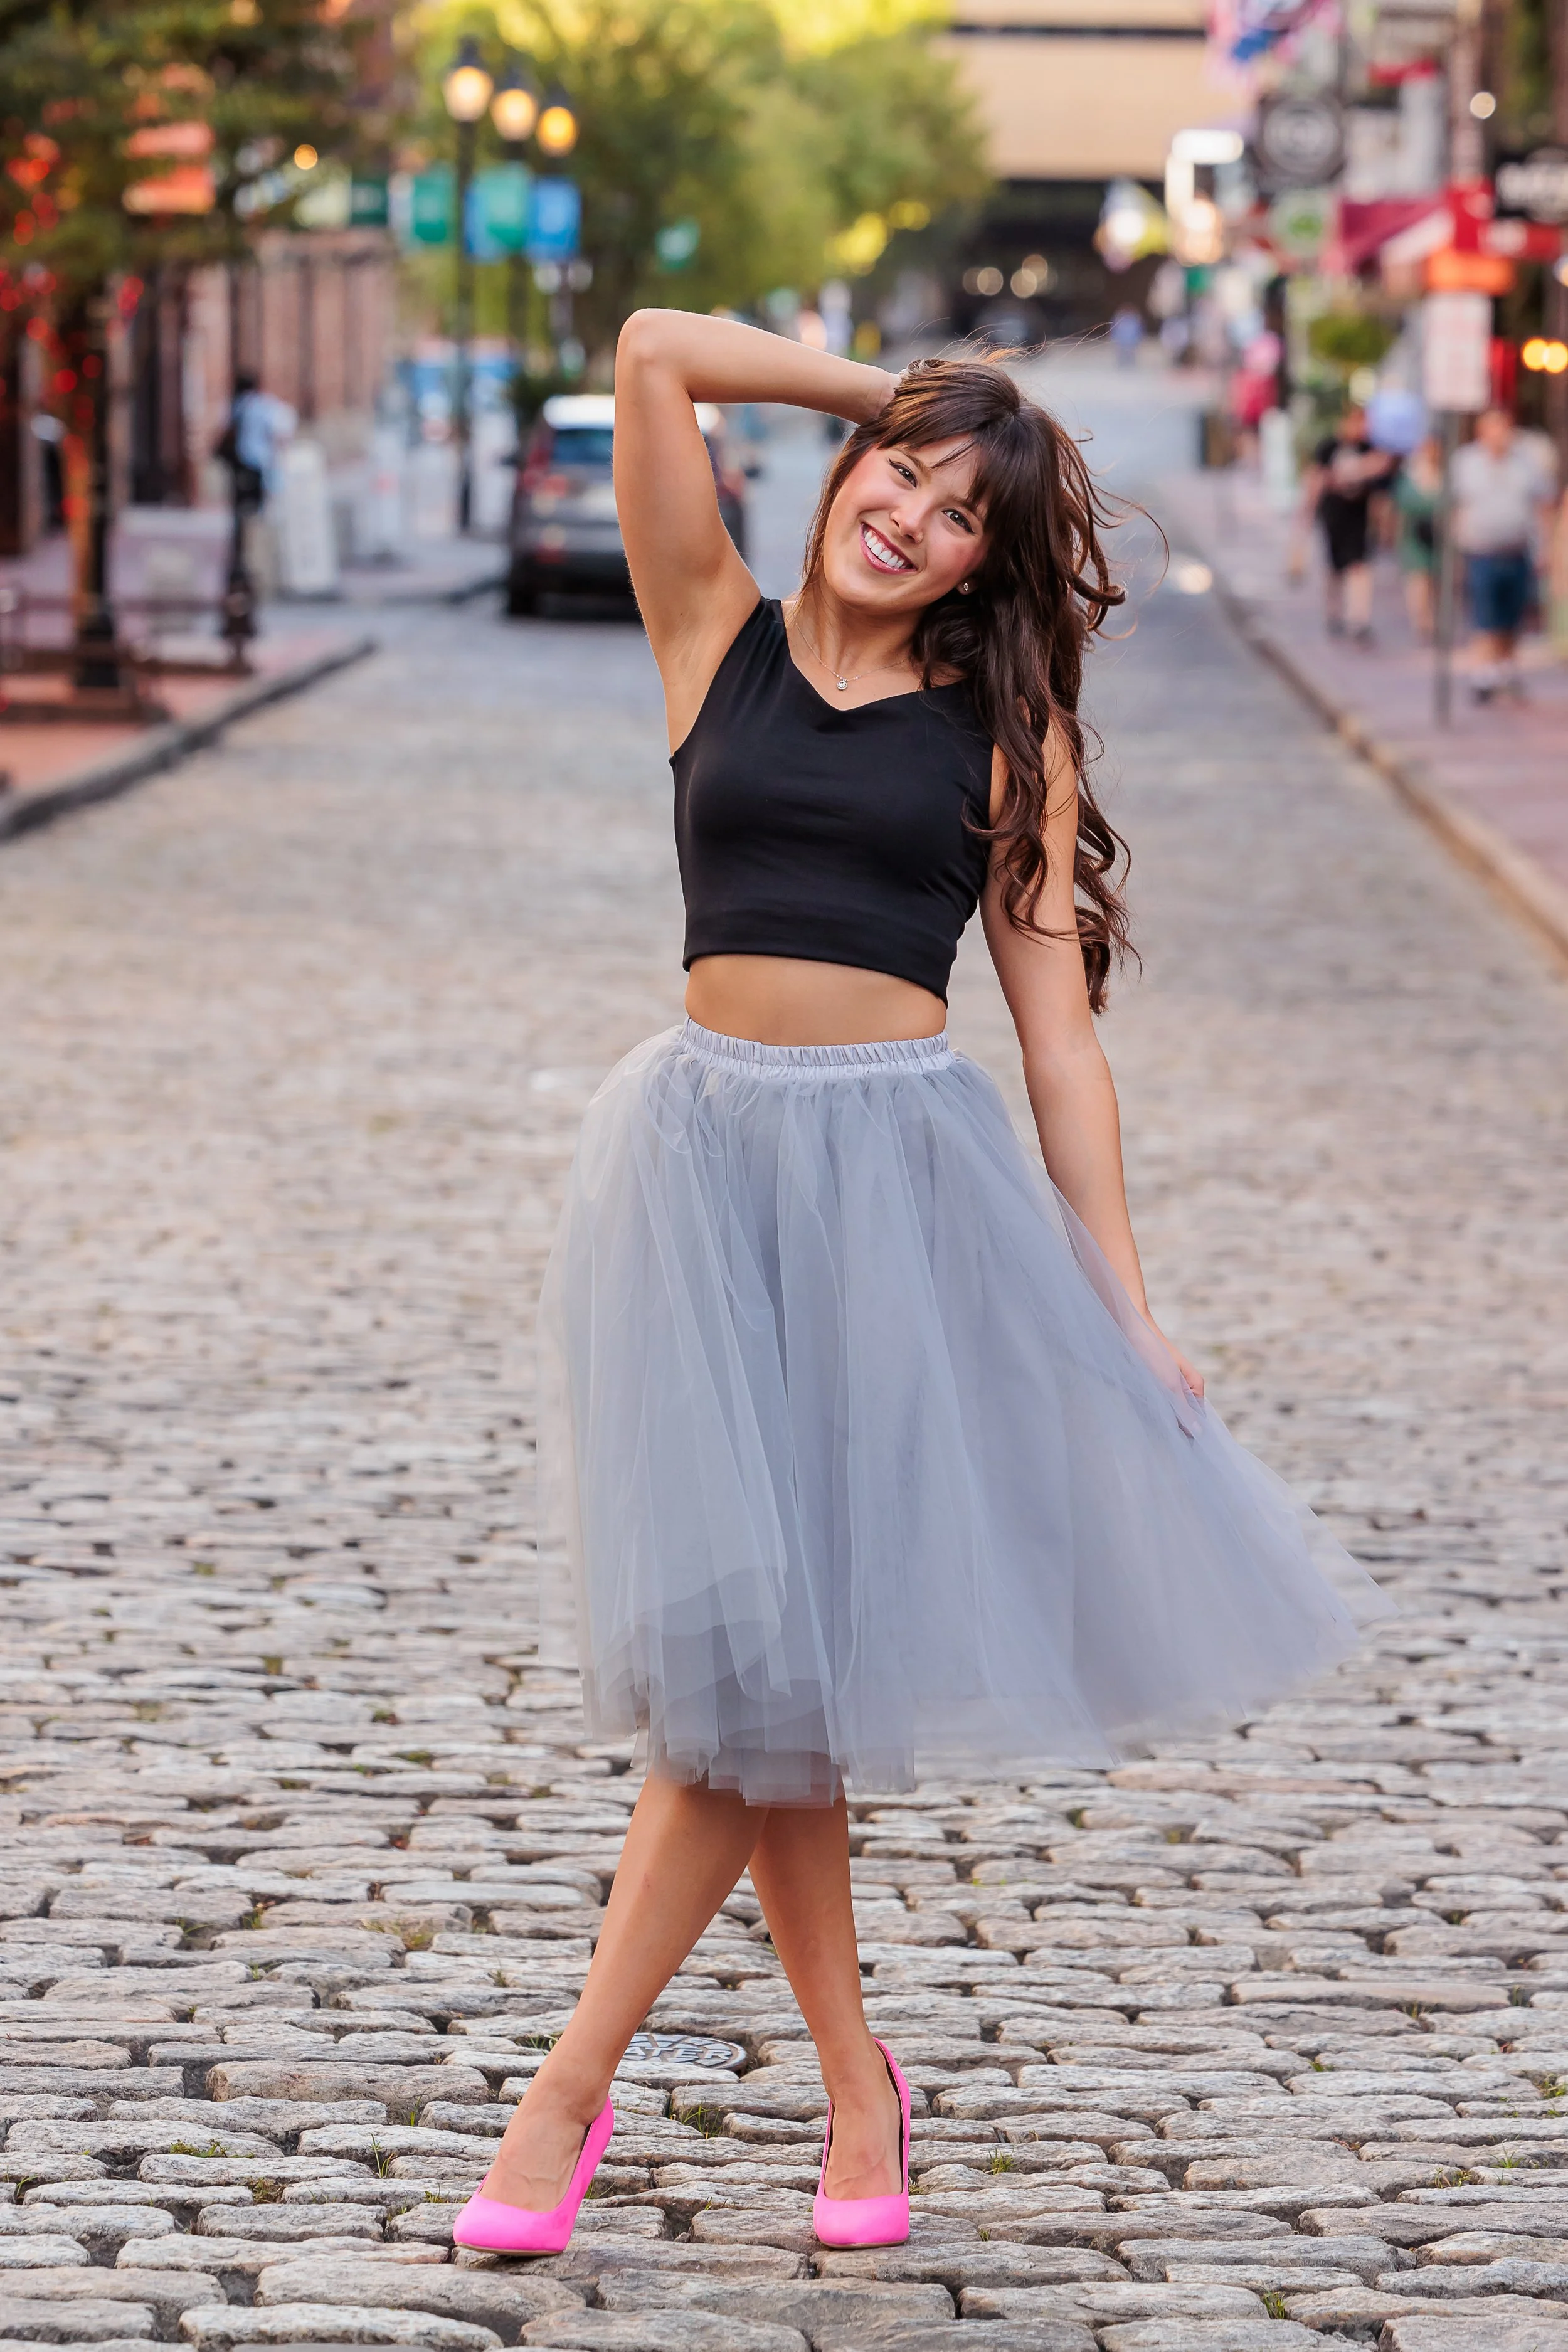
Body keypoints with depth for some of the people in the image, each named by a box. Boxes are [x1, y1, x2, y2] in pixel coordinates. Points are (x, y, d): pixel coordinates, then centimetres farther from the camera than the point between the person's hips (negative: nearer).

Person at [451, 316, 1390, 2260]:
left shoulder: (1007, 729, 7)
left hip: (906, 1171, -1)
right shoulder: (719, 643, 8)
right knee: (737, 1636, -1)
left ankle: (572, 2092, 2)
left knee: (769, 1658, -5)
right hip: (707, 1153, 1)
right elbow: (656, 352, 1)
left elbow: (1058, 1027, 6)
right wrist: (895, 392, 12)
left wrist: (1124, 1306, 2)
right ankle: (856, 2083, 14)